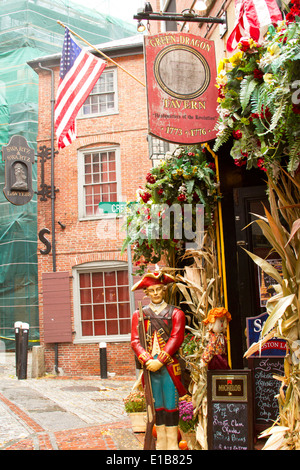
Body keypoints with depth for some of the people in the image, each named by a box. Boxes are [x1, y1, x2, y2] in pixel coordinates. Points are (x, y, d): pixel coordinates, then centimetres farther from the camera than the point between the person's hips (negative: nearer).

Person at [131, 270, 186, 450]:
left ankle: (172, 443, 9)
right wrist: (147, 360, -15)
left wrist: (160, 361, -17)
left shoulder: (175, 313, 4)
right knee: (156, 404, 8)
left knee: (171, 405, 0)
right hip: (150, 367, 2)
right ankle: (161, 442, 18)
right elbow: (135, 340, 1)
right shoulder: (139, 314, 11)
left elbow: (176, 339, -7)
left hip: (170, 366, -2)